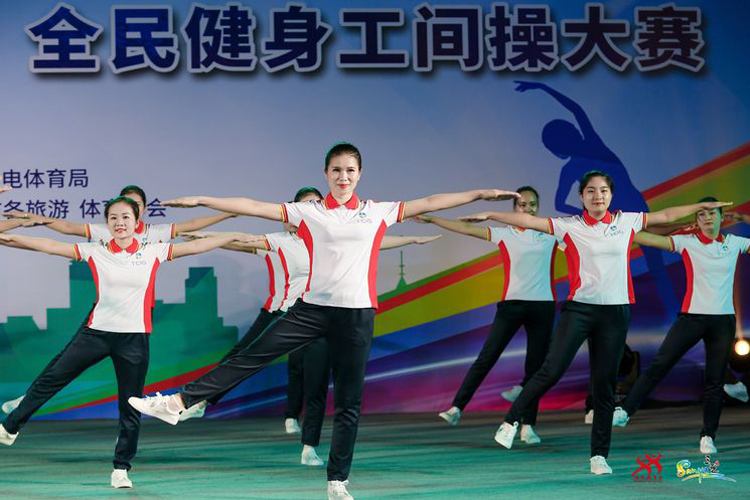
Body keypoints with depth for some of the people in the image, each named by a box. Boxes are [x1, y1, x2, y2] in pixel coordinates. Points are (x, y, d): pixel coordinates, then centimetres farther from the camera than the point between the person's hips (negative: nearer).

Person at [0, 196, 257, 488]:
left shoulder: (152, 252, 0)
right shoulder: (95, 252, 0)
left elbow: (195, 247, 1)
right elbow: (50, 246, -4)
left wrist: (234, 237, -1)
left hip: (135, 338, 0)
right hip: (97, 332, 0)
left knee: (130, 407, 3)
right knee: (51, 379, 2)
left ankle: (121, 469, 14)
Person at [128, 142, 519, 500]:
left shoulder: (378, 212, 6)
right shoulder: (309, 212, 3)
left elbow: (430, 203, 6)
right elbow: (254, 207, -1)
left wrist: (481, 194, 3)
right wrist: (200, 201, -5)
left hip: (357, 313, 0)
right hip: (313, 308, 0)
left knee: (349, 403, 3)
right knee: (249, 357, -8)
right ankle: (179, 402, -5)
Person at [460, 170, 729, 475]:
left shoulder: (626, 222, 7)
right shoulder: (570, 226, -1)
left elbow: (666, 216, 18)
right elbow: (529, 221, -6)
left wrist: (703, 206, 24)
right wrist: (489, 215, -12)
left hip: (616, 311, 2)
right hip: (579, 308, -2)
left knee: (605, 384, 4)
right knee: (552, 371, -14)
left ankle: (599, 455, 10)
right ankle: (512, 420, 4)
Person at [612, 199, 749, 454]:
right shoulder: (687, 242, -2)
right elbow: (646, 238, -10)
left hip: (724, 320, 2)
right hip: (692, 316, -2)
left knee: (715, 380, 4)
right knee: (659, 364, -9)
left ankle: (708, 436, 12)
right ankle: (625, 410, -4)